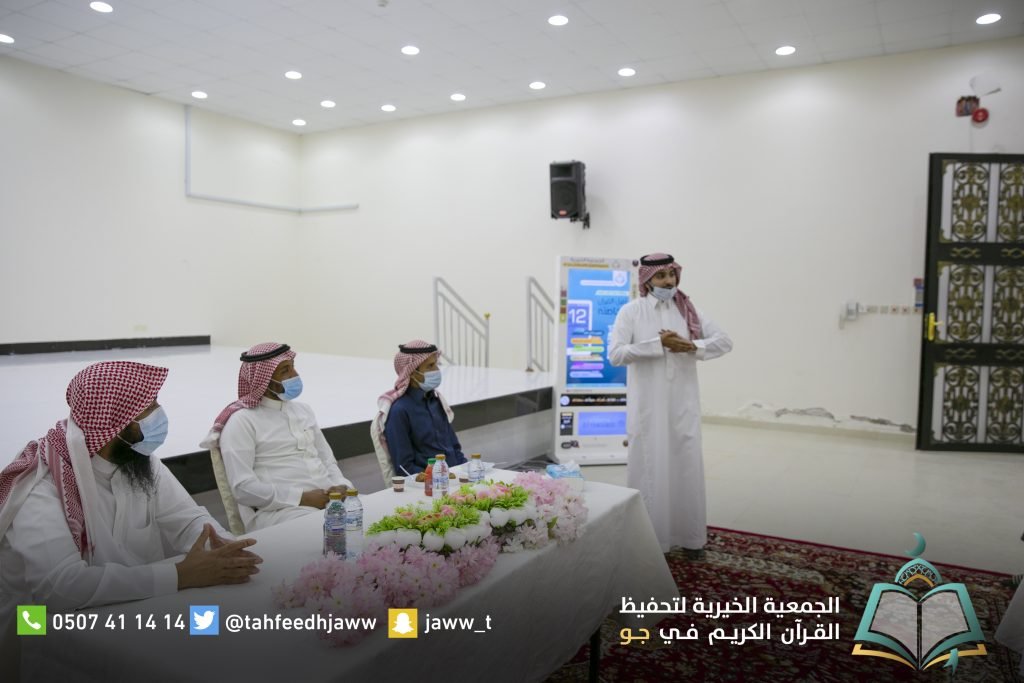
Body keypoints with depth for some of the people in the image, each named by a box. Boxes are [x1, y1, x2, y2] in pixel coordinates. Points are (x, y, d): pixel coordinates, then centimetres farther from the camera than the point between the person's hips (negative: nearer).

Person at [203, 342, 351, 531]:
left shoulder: (303, 410, 19)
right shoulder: (242, 421, -3)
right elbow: (243, 487, -11)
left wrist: (342, 486, -2)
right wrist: (303, 498, -16)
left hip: (330, 498, 7)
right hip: (278, 509, -7)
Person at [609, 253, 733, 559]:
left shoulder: (688, 310, 6)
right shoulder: (631, 311, -4)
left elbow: (724, 341, 3)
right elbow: (615, 354, -14)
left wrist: (690, 346, -14)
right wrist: (659, 343, -18)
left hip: (682, 402, 3)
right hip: (648, 404, -3)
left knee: (687, 466, 8)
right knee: (649, 467, 3)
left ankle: (691, 536, 23)